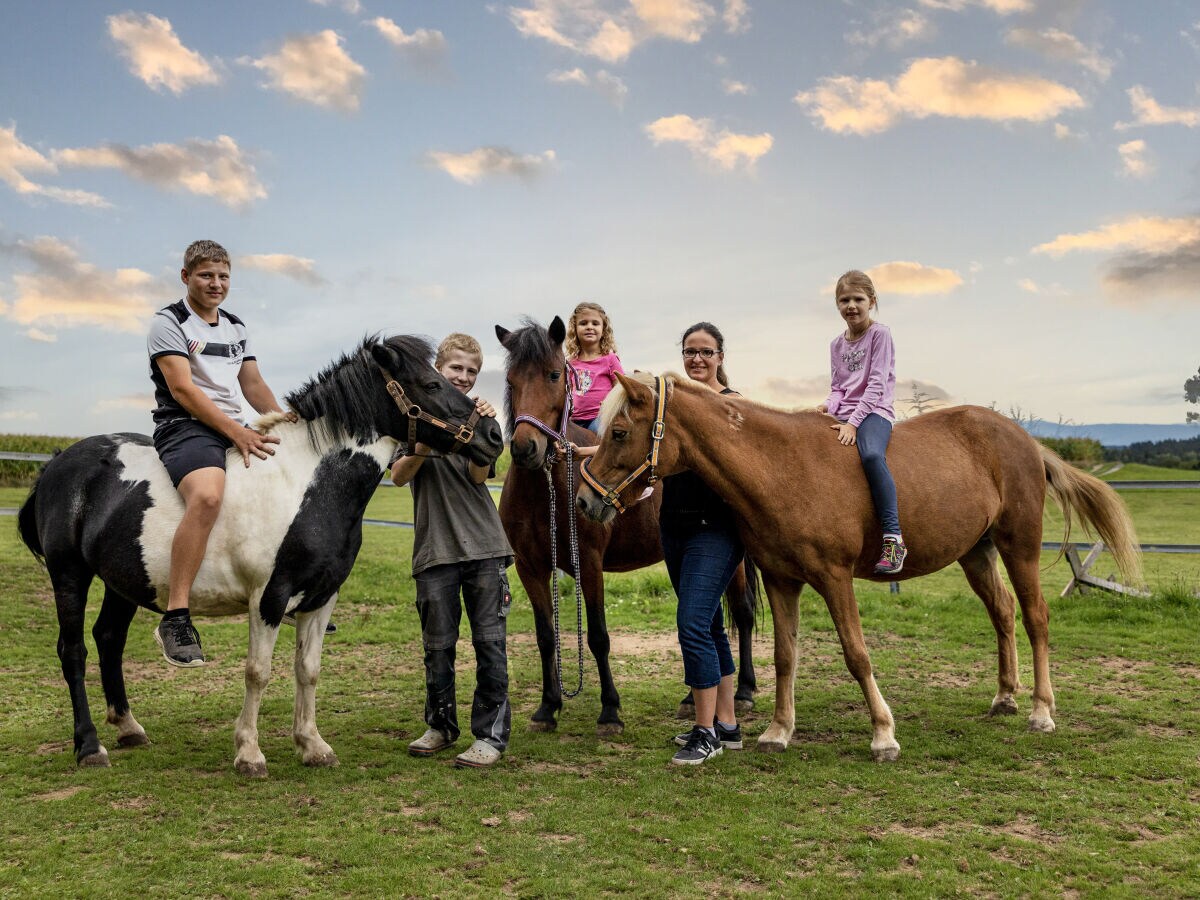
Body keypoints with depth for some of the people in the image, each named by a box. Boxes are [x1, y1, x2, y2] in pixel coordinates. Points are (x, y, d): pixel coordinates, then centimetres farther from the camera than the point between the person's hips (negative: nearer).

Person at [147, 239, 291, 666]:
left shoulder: (235, 327, 21)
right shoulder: (169, 322, -2)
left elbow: (253, 384, 20)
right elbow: (182, 390, -13)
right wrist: (236, 432, -22)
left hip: (237, 430, 8)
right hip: (186, 427, -8)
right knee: (208, 494, -37)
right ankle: (175, 619, -36)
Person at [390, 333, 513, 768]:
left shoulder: (478, 417, 9)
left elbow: (479, 475, -5)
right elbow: (399, 475, -3)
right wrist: (422, 448, -21)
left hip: (483, 544, 0)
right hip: (435, 548, 0)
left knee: (490, 641, -2)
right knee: (437, 644, 8)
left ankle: (492, 733, 5)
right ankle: (441, 726, 25)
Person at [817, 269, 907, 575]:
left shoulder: (880, 334, -2)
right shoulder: (837, 344, 16)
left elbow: (876, 383, -10)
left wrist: (853, 422, -18)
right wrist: (829, 406, -7)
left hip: (874, 411, -7)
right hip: (843, 414, 7)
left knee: (871, 454, -37)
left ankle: (893, 539, -38)